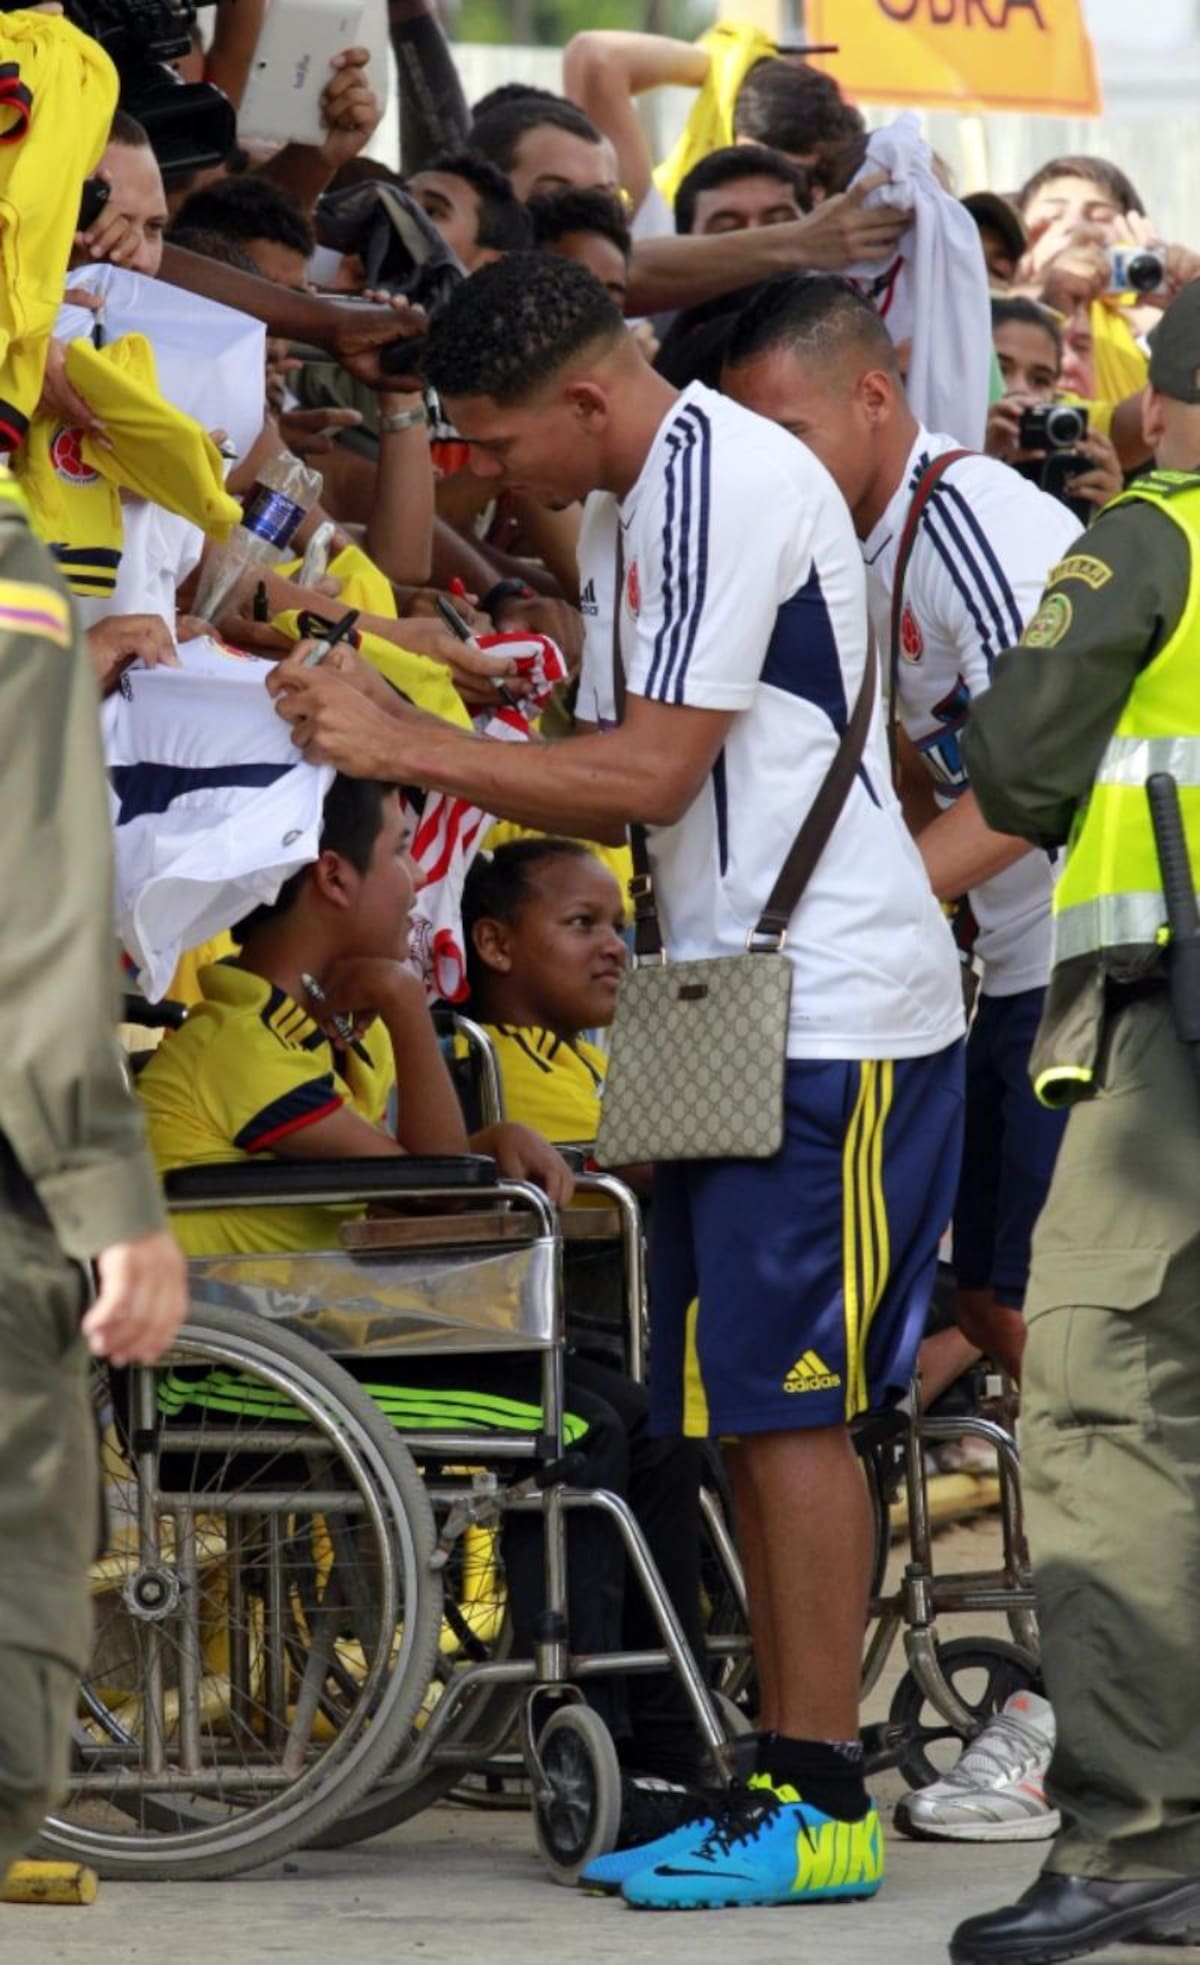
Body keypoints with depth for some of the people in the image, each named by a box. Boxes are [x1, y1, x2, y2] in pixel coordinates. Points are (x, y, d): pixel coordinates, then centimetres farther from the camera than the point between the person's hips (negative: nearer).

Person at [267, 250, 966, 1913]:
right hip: (749, 1005, 10)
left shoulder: (722, 480, -16)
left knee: (788, 1396, -9)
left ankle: (824, 1804, -7)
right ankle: (783, 1776, 13)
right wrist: (390, 724, 9)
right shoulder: (628, 512, 16)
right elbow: (623, 794, 18)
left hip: (833, 1009, -10)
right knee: (748, 1402, 9)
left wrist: (406, 749, -14)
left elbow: (652, 775, -19)